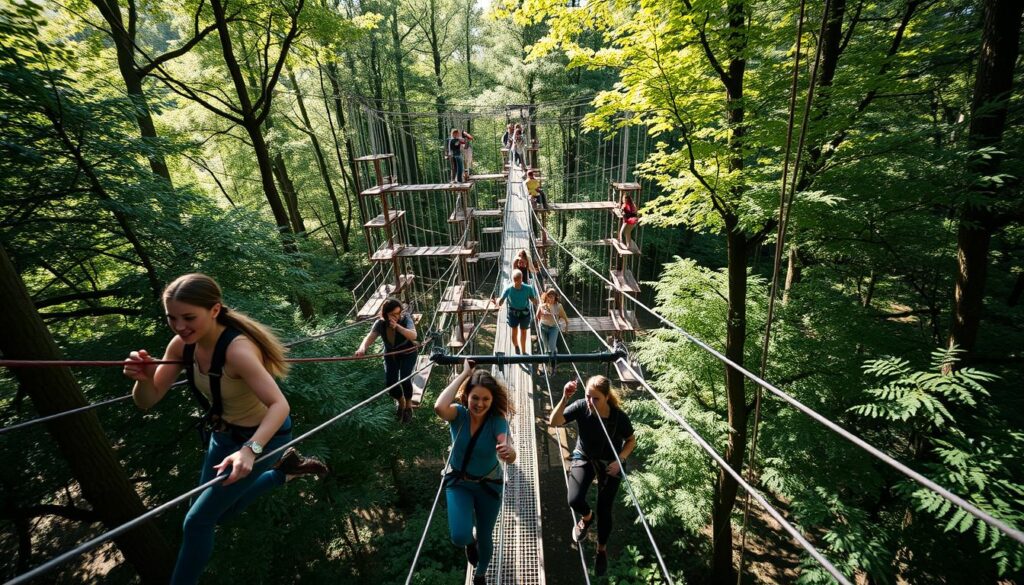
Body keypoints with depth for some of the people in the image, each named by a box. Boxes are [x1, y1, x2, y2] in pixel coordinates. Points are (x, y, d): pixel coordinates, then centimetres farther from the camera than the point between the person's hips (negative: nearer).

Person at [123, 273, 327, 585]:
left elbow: (279, 405, -39)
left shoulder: (237, 349, -35)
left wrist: (250, 449, -53)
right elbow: (147, 401, -7)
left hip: (263, 436, -8)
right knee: (219, 512, 23)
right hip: (224, 434, 8)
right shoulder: (182, 345, -13)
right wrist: (144, 378, -29)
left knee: (199, 520, 2)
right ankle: (285, 469, 36)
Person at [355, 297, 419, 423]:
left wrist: (397, 326, -49)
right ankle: (400, 402, 25)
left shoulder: (405, 319, -24)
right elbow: (370, 337, -33)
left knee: (405, 379, -21)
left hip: (408, 354, -2)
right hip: (390, 355, 3)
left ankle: (408, 405, 9)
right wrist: (362, 348, -54)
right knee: (389, 383, -10)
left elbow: (413, 336, -37)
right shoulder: (380, 323, -18)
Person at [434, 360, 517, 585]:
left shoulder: (497, 420, -25)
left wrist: (508, 451, -64)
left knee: (485, 537, 16)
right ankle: (469, 543, 26)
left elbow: (510, 458, -39)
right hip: (458, 482, 0)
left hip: (488, 484, 0)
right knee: (460, 537, -15)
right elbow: (439, 407, -47)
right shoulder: (459, 413, -23)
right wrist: (464, 374, -43)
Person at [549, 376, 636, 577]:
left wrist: (620, 459, -23)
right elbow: (553, 422, -34)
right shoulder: (581, 406, -27)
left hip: (609, 464, -1)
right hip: (584, 458, 1)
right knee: (574, 501, -15)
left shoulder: (619, 417, -27)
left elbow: (631, 441, -8)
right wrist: (565, 398, -46)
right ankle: (586, 517, 25)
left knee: (604, 510, 4)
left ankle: (602, 549, 37)